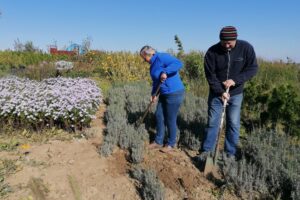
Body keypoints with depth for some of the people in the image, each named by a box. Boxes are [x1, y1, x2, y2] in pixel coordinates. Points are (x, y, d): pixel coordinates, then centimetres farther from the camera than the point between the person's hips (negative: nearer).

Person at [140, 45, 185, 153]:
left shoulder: (161, 57, -16)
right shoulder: (153, 64, 12)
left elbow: (178, 63, -29)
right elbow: (155, 81, 19)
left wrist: (165, 72, -34)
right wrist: (153, 93, 8)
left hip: (174, 94, -10)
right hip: (164, 94, 10)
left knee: (170, 119, 2)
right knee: (159, 116, 12)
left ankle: (171, 144, 23)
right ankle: (158, 142, 27)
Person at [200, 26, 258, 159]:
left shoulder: (246, 48, -11)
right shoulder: (212, 52, -14)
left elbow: (253, 68, -8)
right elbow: (210, 75, -13)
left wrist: (235, 80, -22)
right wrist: (220, 91, -21)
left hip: (235, 93, 1)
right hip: (216, 93, 0)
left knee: (233, 123, 4)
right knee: (212, 122, 3)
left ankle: (230, 153, 18)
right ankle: (207, 150, 16)